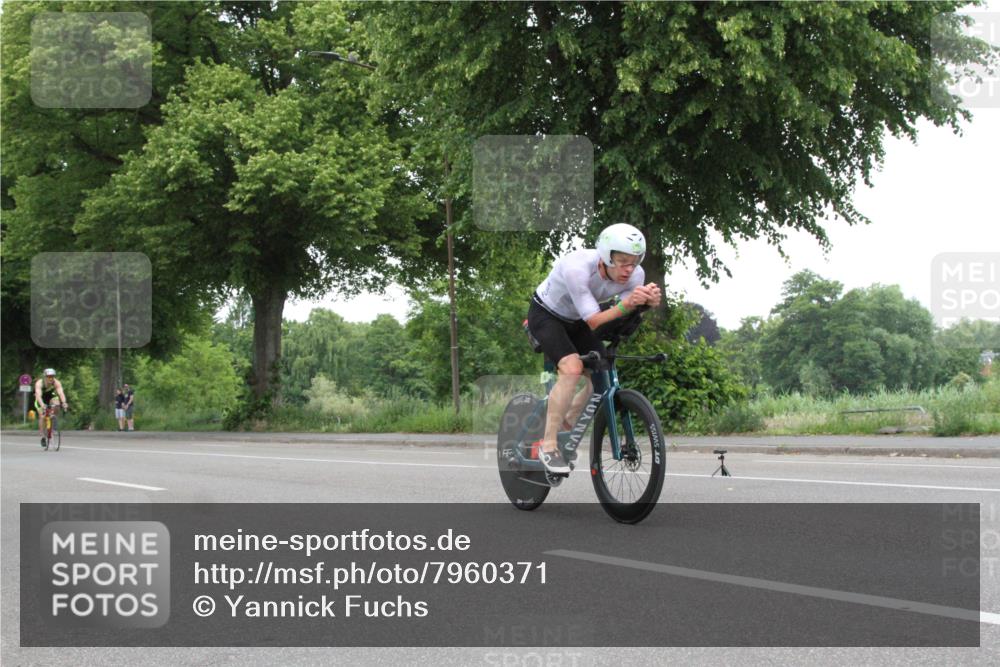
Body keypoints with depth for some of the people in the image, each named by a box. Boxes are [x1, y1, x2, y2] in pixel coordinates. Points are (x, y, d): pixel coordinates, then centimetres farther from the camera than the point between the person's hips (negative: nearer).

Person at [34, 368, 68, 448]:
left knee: (56, 403, -31)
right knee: (42, 416, -18)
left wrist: (64, 403, -58)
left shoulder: (56, 383, -27)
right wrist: (42, 405, -63)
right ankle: (42, 437, -8)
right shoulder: (39, 383, -32)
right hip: (41, 400, -2)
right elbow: (38, 395, -45)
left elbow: (61, 393, -39)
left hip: (51, 397, 2)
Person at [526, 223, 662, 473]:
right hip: (546, 314, -6)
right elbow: (593, 321, -36)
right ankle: (548, 446, -20)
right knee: (572, 368, -28)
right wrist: (626, 304, -52)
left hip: (575, 321, 6)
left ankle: (563, 426, 18)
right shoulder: (577, 268, -38)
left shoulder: (635, 275, -21)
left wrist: (648, 302, -42)